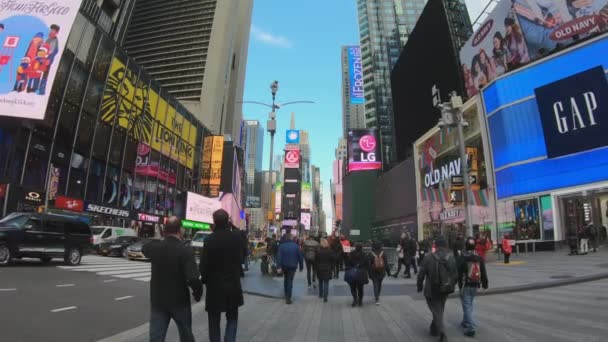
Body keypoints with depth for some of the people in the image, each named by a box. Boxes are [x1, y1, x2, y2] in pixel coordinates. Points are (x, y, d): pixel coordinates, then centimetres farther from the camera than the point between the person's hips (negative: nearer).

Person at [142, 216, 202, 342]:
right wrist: (198, 293, -11)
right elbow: (193, 278, -29)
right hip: (179, 300, -3)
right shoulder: (186, 251, -22)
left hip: (158, 300, 3)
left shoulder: (155, 247, -7)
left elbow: (144, 249, 20)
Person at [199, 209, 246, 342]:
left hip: (215, 286, -2)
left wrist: (205, 280, 5)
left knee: (214, 322, 16)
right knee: (232, 318, 18)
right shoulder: (237, 237, -7)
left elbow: (204, 264, -13)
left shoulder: (210, 240, -16)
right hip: (233, 285, 2)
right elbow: (244, 254, 10)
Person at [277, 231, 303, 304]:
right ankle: (288, 298, -5)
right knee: (290, 281, 1)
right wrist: (301, 266, 6)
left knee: (286, 279, 23)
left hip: (284, 266, 2)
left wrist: (279, 267, -15)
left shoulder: (281, 246, -8)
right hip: (292, 266, -2)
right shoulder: (296, 246, -7)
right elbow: (300, 257, -3)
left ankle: (286, 295, 34)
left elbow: (279, 257, -15)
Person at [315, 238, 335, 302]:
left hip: (319, 269, 1)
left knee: (320, 282, 20)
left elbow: (315, 262, -1)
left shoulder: (318, 252, -7)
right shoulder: (330, 252, -8)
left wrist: (316, 269, 8)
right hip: (327, 270, -1)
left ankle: (320, 294, 31)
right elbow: (333, 261, -2)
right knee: (326, 283, 1)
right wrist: (332, 268, 7)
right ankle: (325, 297, -6)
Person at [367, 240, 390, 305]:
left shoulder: (370, 254, -11)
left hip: (374, 272, -2)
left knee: (375, 285, 4)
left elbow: (369, 264, -9)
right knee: (379, 284, 21)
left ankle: (377, 299, -4)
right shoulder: (383, 253, -7)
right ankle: (377, 296, 37)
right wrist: (388, 271, 5)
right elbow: (386, 263, -3)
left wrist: (369, 273, -2)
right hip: (382, 272, 2)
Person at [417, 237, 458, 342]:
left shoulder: (428, 258, -15)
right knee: (439, 310, 22)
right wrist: (451, 286, 18)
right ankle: (434, 329, 37)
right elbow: (455, 275, 0)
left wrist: (419, 286, 5)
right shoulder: (451, 258, -5)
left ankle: (442, 333, -8)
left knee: (437, 311, 5)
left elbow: (421, 274, -12)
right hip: (445, 290, 4)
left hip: (432, 290, -4)